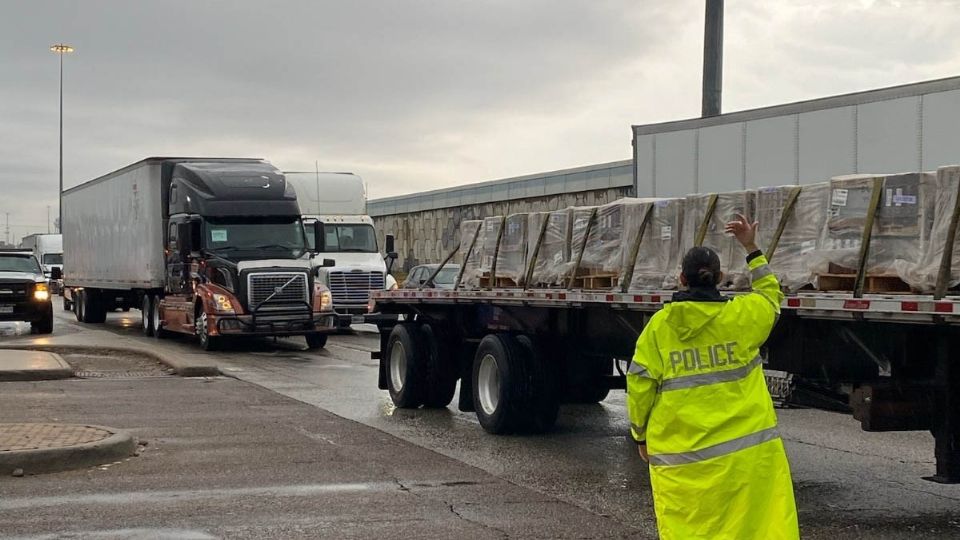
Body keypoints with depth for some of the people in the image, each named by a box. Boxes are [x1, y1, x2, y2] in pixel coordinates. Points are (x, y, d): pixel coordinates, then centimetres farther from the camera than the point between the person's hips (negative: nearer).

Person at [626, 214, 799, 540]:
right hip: (744, 450, 0)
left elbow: (640, 385, 0)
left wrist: (641, 435, 13)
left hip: (680, 453, 0)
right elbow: (771, 296, 22)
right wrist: (751, 249, 27)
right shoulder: (742, 315, -1)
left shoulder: (659, 325, -2)